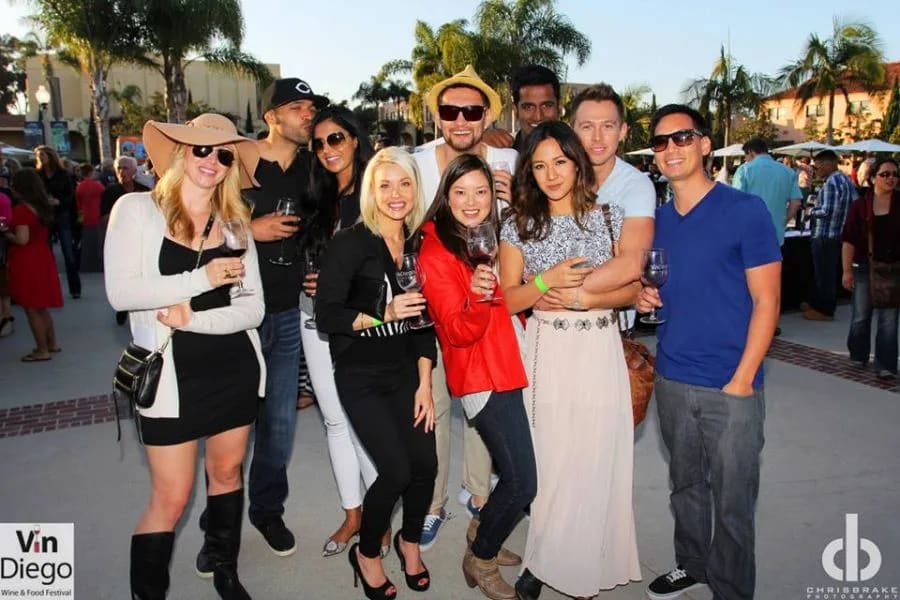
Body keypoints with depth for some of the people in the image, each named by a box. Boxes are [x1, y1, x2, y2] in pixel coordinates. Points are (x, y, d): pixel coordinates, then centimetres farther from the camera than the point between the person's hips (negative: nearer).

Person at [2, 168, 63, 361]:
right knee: (41, 306, 19)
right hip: (42, 258, 8)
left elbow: (22, 240, -21)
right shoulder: (42, 207, 7)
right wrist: (12, 227, 12)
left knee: (32, 308, 2)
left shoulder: (21, 209, -17)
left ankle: (42, 350, 8)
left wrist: (6, 233, -4)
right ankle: (51, 343, 27)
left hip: (26, 263, -8)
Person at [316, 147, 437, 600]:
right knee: (395, 470, -12)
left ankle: (410, 542, 29)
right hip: (361, 377, -4)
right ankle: (366, 554, 19)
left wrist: (425, 383, 2)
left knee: (425, 464, -4)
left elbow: (424, 321, 7)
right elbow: (326, 316, -14)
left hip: (406, 371, 5)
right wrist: (384, 314, -27)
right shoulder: (350, 244, -11)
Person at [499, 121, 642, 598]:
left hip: (599, 350, 0)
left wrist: (583, 297, -13)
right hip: (546, 352, 0)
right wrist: (547, 281, -16)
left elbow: (631, 288, 4)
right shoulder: (518, 224, 3)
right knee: (549, 457, 5)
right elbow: (508, 300, 1)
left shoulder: (610, 217, 3)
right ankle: (543, 561, 24)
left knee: (595, 459, 5)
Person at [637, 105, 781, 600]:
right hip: (671, 380, 5)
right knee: (685, 486, 19)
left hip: (730, 388, -4)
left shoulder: (745, 210, -8)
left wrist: (741, 379, -14)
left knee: (732, 503, 7)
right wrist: (644, 296, -4)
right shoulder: (657, 219, 7)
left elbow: (766, 301, -9)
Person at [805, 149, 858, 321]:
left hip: (825, 235, -10)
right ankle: (817, 303, 29)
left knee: (824, 274, 0)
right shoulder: (847, 180, 11)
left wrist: (812, 211, -7)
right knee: (829, 273, 17)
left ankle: (824, 310, 8)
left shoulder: (831, 182, -18)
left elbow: (826, 211, -24)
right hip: (840, 233, 10)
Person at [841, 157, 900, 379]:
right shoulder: (860, 205, -3)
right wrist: (847, 270, -6)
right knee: (861, 316, 11)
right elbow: (849, 240, -3)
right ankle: (858, 356, 31)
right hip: (865, 268, 0)